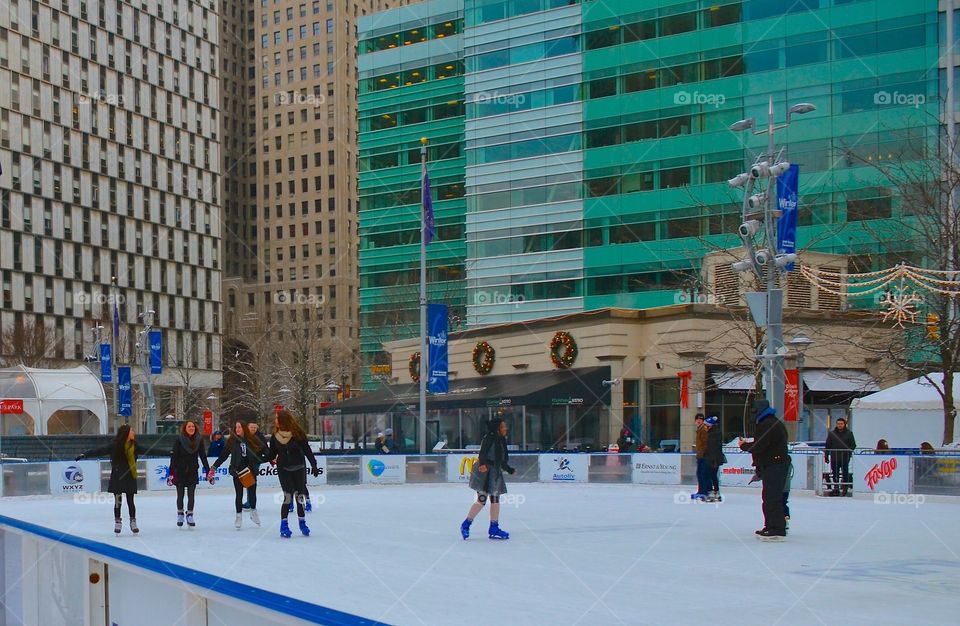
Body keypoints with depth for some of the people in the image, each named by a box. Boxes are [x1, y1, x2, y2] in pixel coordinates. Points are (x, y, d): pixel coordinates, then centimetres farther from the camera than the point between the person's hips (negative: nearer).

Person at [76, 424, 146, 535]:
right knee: (118, 501, 5)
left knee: (130, 501, 6)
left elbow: (145, 451, 12)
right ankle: (117, 522, 16)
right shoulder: (115, 445, -12)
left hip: (130, 477, 3)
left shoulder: (134, 445, 1)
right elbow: (100, 451, -16)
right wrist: (85, 454, -26)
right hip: (117, 477, -3)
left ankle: (133, 522, 17)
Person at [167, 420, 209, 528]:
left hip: (193, 472, 2)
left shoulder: (199, 440, -1)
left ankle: (190, 516, 13)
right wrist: (171, 473, -18)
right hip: (180, 471, -2)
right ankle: (180, 515, 24)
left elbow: (203, 456, 3)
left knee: (191, 495, 2)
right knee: (180, 495, 8)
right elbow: (173, 456, -12)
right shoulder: (179, 440, -9)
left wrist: (208, 471, 1)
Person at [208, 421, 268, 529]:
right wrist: (214, 467, -2)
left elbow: (263, 451, 1)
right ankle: (239, 516, 15)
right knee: (239, 494, 3)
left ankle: (253, 511, 31)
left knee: (252, 492, 8)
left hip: (251, 470, 0)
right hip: (237, 471, 0)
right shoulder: (232, 441, -2)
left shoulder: (252, 439, -4)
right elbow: (223, 455, 0)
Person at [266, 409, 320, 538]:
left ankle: (302, 523, 20)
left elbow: (307, 450, -9)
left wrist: (313, 465, -13)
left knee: (299, 496, 6)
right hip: (283, 469, 0)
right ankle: (283, 525, -3)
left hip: (298, 469, 0)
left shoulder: (298, 433, -11)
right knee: (288, 496, -11)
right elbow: (271, 454, 5)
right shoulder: (275, 436, -3)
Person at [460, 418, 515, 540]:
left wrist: (509, 469, 24)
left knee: (495, 500, 9)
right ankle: (465, 525, 7)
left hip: (495, 473, 9)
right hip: (484, 473, -9)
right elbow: (482, 454, -23)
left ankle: (494, 529, 15)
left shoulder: (502, 441, 12)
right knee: (482, 500, -8)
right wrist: (483, 465, -39)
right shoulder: (489, 439, -13)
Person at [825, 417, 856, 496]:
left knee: (845, 474, 0)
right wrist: (826, 456, 4)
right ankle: (836, 488, 11)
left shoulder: (849, 433, 5)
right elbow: (827, 446, 10)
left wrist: (849, 451, -12)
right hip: (834, 458, 2)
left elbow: (853, 445, 6)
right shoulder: (832, 433, 9)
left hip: (845, 458, -2)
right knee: (835, 474, 5)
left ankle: (845, 489, 7)